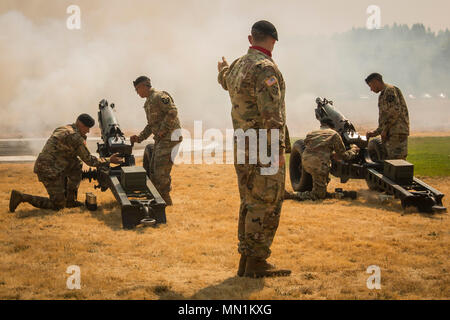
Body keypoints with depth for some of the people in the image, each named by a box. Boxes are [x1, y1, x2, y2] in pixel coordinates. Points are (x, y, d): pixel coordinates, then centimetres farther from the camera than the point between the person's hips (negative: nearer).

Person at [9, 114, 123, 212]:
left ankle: (70, 201, 17)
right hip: (49, 171, -9)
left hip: (42, 165, 9)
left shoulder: (63, 129, 16)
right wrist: (109, 161, 0)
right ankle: (21, 197, -3)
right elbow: (88, 159, -8)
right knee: (58, 205, -2)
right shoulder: (74, 137, -13)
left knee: (77, 166, 17)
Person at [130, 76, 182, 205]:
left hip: (170, 138, -10)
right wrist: (139, 137, 15)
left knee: (161, 171, -10)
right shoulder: (148, 102, 20)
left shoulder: (159, 96, -12)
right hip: (160, 140, 10)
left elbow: (172, 112, -23)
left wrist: (162, 131, -20)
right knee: (153, 171, 12)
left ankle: (165, 201, -2)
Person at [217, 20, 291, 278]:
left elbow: (226, 82, 38)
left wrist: (223, 70, 61)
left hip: (243, 148, 9)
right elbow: (270, 113, -23)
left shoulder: (237, 66, 12)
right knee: (266, 206, -5)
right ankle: (257, 262, -3)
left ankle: (246, 258, 19)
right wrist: (279, 149, -22)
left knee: (250, 204, 14)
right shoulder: (265, 68, -16)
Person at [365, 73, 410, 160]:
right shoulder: (383, 94, 26)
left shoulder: (390, 90, -6)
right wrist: (375, 132, 19)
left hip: (397, 132, -10)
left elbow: (395, 111, -19)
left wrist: (385, 130, -15)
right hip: (389, 134, 10)